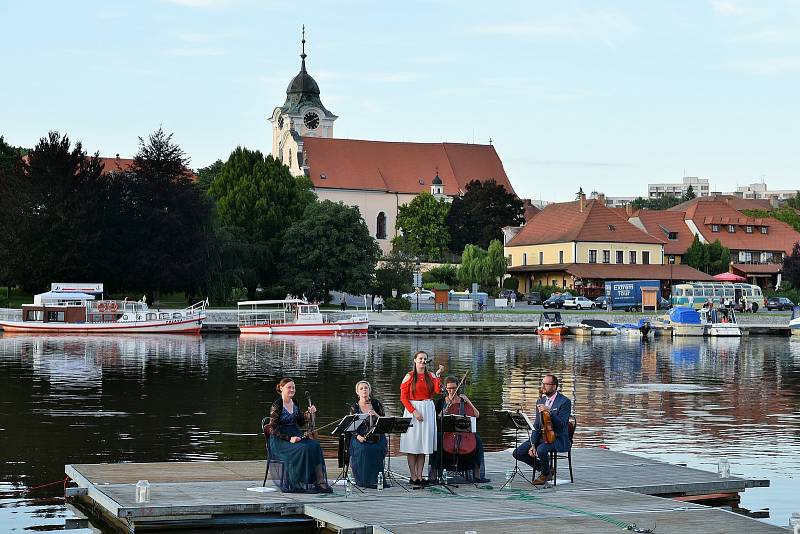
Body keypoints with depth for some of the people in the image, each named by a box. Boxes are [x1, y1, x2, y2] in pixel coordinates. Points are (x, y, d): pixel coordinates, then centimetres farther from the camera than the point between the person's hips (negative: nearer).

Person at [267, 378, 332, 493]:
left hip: (295, 436, 6)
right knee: (304, 449, -32)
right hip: (280, 439, -6)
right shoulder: (276, 405, -9)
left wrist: (310, 413, 3)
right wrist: (289, 438, -21)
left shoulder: (295, 403, 12)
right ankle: (304, 484, -24)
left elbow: (300, 423, 20)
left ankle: (319, 481, -27)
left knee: (315, 446, -21)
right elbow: (273, 429, -13)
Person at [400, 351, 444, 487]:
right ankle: (413, 477, -1)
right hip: (412, 410, -3)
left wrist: (438, 375, -12)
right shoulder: (409, 376, 1)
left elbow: (438, 390, -7)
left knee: (423, 445, 5)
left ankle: (419, 476, 8)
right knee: (412, 445, -3)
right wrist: (414, 411, -14)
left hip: (428, 410, 3)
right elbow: (403, 397, -4)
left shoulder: (430, 376, 9)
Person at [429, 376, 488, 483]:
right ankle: (433, 476, -32)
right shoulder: (441, 401, 10)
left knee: (478, 440, -26)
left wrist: (468, 401, -5)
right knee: (436, 439, -34)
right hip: (445, 431, -1)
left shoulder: (463, 401, 12)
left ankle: (477, 475, -21)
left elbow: (477, 415, 3)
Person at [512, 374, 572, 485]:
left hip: (558, 438, -7)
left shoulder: (565, 402, -11)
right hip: (541, 436, 7)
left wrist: (549, 411, -31)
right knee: (518, 453, -8)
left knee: (541, 450, -37)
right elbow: (536, 425, 8)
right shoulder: (540, 401, 10)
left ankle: (545, 474, -6)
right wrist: (533, 444, -4)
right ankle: (545, 470, 9)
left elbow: (561, 424, -20)